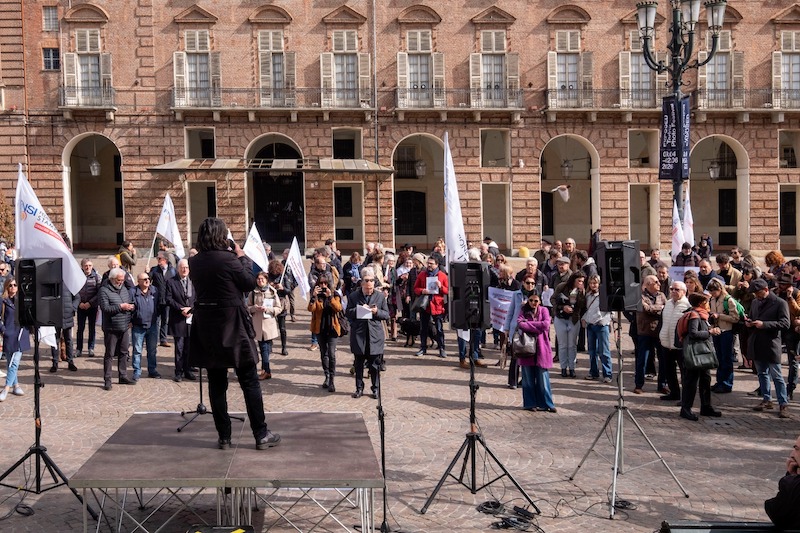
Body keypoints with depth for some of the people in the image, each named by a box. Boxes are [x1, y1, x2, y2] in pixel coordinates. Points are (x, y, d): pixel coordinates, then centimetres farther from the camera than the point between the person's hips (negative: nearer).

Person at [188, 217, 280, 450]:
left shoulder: (194, 262, 1)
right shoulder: (228, 259, -16)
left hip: (206, 326, 5)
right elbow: (250, 283, -6)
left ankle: (224, 437, 15)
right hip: (232, 325, -5)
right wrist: (242, 257, 4)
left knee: (217, 383, 11)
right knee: (250, 381, 4)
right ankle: (261, 435, 8)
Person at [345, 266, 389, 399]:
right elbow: (347, 313, 4)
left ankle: (375, 389, 19)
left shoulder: (380, 296, 3)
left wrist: (377, 312, -14)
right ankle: (359, 388, 21)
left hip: (375, 336, 0)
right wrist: (358, 310, -13)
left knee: (374, 365, 5)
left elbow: (387, 315, 5)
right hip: (359, 335, 0)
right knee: (359, 364, 9)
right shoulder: (353, 296, 3)